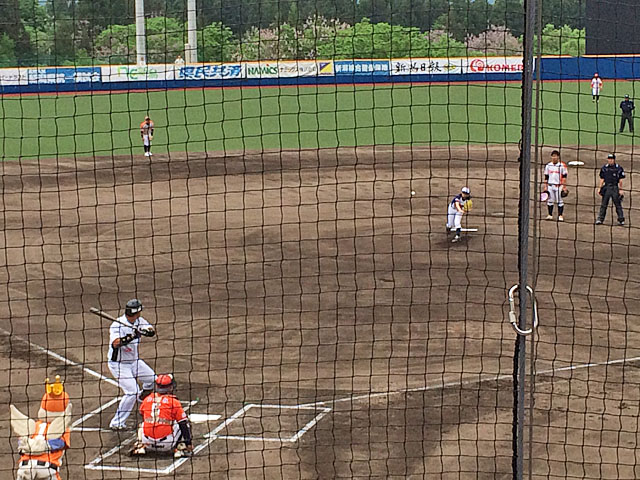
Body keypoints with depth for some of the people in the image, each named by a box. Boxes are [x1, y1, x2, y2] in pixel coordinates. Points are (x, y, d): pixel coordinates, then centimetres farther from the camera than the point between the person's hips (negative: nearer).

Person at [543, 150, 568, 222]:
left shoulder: (562, 165, -2)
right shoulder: (548, 165, 8)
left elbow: (564, 177, -1)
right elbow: (546, 177, 13)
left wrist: (564, 187, -6)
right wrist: (545, 186, 10)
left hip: (559, 186, -3)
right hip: (550, 185, 3)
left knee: (560, 201, -2)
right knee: (550, 200, 5)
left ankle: (560, 216, 2)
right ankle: (550, 215, 14)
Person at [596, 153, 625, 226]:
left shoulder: (618, 168, 2)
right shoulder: (604, 168, 10)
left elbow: (620, 180, 2)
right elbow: (602, 179, 12)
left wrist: (620, 189, -4)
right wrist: (599, 188, 5)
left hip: (615, 188, -2)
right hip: (606, 187, 2)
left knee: (618, 204, -1)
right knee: (603, 204, 2)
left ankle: (621, 220, 5)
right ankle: (600, 219, 3)